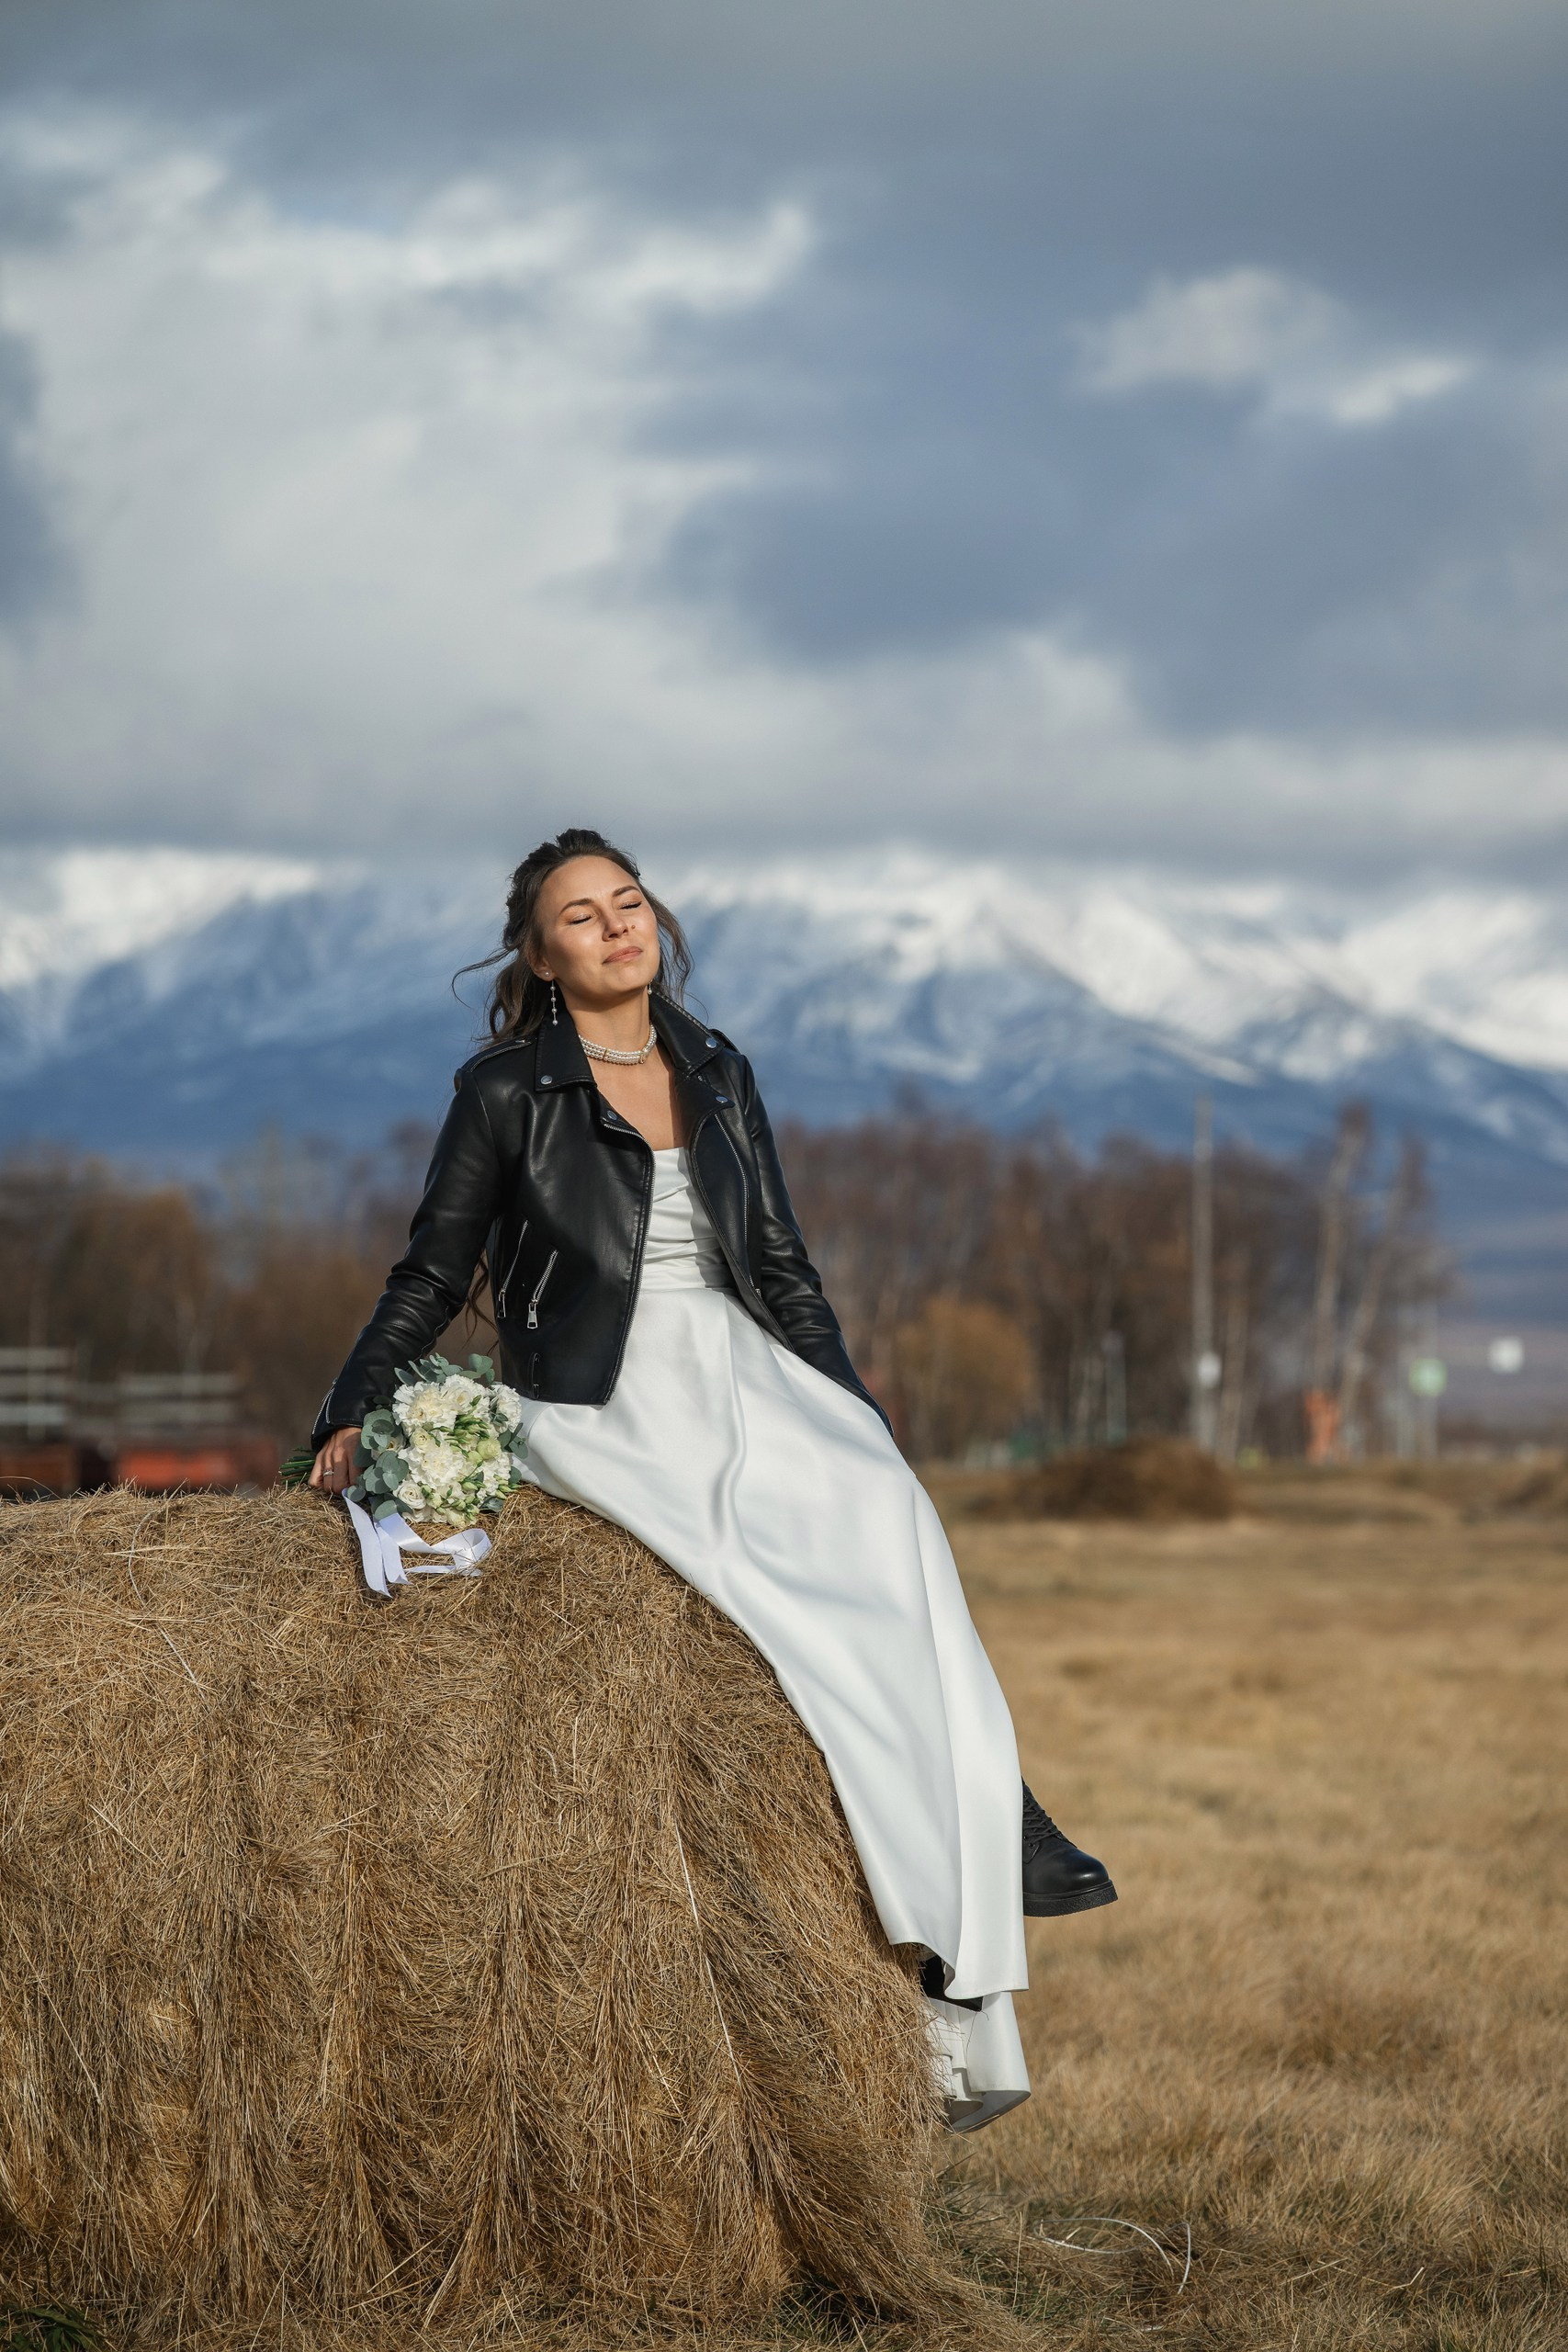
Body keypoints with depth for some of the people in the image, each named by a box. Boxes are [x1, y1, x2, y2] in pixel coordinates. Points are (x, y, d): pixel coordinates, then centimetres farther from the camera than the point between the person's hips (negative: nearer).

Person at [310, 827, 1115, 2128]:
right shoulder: (508, 1091, 2)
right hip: (602, 1404, -4)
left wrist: (853, 1417, 9)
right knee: (804, 1578, -30)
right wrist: (353, 1417, -6)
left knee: (888, 1518, -26)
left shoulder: (718, 1074, 15)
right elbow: (432, 1275, 6)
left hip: (746, 1373, 4)